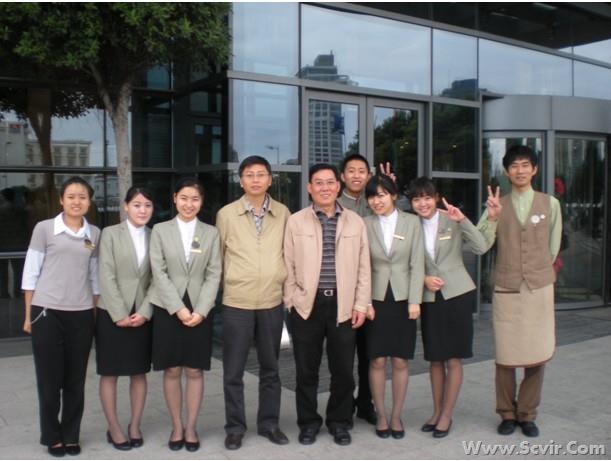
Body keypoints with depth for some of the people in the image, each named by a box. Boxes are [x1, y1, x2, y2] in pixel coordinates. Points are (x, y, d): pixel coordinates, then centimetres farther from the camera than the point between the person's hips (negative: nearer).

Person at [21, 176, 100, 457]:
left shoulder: (95, 234, 7)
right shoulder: (44, 228, -2)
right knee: (49, 378, 6)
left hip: (82, 315, 2)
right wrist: (28, 316, -1)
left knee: (76, 379, 9)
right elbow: (30, 273, 0)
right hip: (47, 312, -2)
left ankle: (71, 435, 24)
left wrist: (96, 313, 8)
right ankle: (52, 436, 23)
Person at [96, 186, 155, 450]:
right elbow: (107, 277, -8)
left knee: (139, 373, 9)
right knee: (110, 373, 4)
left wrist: (145, 312, -9)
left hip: (142, 315, 3)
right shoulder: (110, 234, -2)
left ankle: (135, 426, 21)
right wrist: (119, 314, -14)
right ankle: (114, 428, 15)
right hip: (112, 314, -3)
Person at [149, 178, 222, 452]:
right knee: (172, 371, 6)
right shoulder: (160, 230, 2)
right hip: (167, 309, 0)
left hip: (199, 311, 1)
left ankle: (191, 427, 18)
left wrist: (200, 310, -11)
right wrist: (178, 308, -13)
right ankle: (176, 427, 20)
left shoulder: (211, 233, 4)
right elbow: (159, 273, -4)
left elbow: (214, 275, 0)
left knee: (195, 371, 6)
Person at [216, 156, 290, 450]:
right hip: (237, 303, -1)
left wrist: (286, 284, 10)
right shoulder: (226, 214, -1)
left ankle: (269, 423, 26)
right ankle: (235, 427, 19)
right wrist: (228, 285, 8)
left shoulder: (283, 214, 3)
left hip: (273, 302, 2)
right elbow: (218, 257, 7)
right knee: (233, 370, 5)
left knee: (270, 368, 12)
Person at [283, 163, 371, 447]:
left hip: (343, 305, 1)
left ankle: (339, 422, 25)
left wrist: (361, 305, 1)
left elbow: (363, 267, 7)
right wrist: (291, 302, -2)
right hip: (306, 305, -1)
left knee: (343, 370, 7)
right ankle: (308, 422, 23)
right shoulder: (296, 221, 4)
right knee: (306, 370, 7)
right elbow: (288, 266, 3)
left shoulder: (355, 222, 8)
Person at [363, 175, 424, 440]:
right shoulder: (365, 225, 2)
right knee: (377, 361, 3)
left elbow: (417, 264, -1)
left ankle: (396, 416, 18)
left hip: (403, 300, 0)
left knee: (400, 361, 5)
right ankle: (381, 416, 17)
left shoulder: (411, 222, 2)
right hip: (376, 300, 0)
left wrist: (414, 301, -8)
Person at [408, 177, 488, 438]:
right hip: (429, 298, 3)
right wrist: (423, 279, -10)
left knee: (454, 359, 3)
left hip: (456, 294, -3)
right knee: (435, 359, 12)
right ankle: (437, 411, 25)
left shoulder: (452, 221, -5)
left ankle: (447, 415, 15)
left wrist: (463, 220, -24)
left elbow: (481, 248, -15)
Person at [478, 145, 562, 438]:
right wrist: (491, 218, -22)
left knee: (537, 355, 3)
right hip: (506, 290, 0)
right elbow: (481, 244, -9)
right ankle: (507, 414, 20)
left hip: (539, 289, 0)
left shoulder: (550, 203, 3)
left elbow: (553, 246, 12)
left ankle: (527, 415, 20)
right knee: (505, 356, 4)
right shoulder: (497, 205, 2)